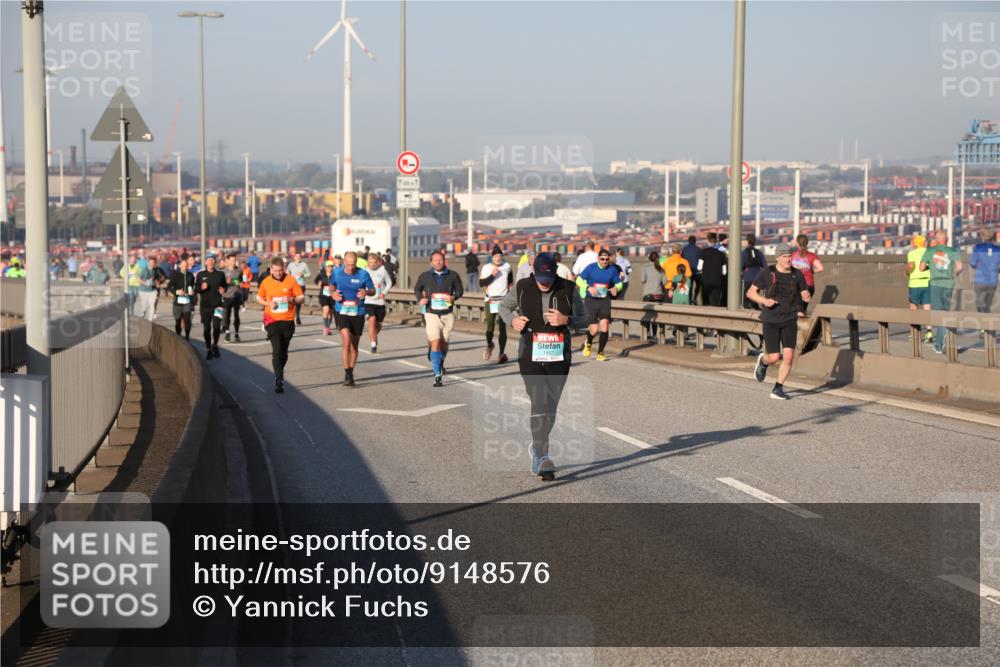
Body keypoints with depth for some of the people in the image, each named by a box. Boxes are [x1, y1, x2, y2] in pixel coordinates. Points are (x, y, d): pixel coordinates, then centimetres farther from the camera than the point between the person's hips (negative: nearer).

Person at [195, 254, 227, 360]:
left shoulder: (220, 274, 5)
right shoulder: (200, 274, 5)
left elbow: (225, 285, 16)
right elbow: (196, 289, 6)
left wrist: (223, 289, -6)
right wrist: (201, 288, -16)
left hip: (217, 304, -1)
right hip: (205, 305, 1)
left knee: (216, 326, -15)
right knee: (206, 328, 4)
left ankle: (215, 345, 9)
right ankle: (208, 349, 19)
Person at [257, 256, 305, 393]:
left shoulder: (291, 281, -2)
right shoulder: (266, 282, 1)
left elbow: (301, 298, 3)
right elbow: (259, 298, 13)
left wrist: (291, 300, -18)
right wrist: (268, 303, -7)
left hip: (288, 320, 1)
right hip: (272, 320, -1)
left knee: (284, 352, 11)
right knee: (276, 350, -13)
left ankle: (279, 375, 34)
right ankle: (279, 380, -12)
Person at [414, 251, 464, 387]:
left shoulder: (452, 275, 1)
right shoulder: (425, 276, 2)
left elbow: (459, 290, 11)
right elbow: (417, 289, 17)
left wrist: (454, 297, -11)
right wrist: (420, 299, -3)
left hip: (447, 314, 1)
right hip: (432, 314, -1)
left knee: (444, 343, 12)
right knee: (435, 344, -13)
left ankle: (440, 363, 44)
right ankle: (437, 375, -13)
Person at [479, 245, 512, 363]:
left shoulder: (506, 267, 6)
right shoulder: (486, 268, -1)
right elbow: (481, 283, -8)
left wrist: (510, 287, 22)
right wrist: (492, 275, -17)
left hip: (503, 300, 1)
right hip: (490, 300, -1)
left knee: (502, 327, -7)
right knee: (490, 327, 0)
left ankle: (502, 353, -6)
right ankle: (489, 345, 31)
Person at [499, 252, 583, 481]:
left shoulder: (567, 289, -3)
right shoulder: (522, 288, -3)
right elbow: (503, 307, 14)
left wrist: (566, 319, -17)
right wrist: (512, 320, -7)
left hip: (559, 357, 2)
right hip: (531, 357, -2)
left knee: (551, 407, 12)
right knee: (539, 405, -13)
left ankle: (537, 448, 34)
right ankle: (542, 458, -12)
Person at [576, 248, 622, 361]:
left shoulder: (612, 269, 1)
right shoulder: (591, 268, -6)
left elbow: (619, 283, 11)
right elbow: (579, 280, 0)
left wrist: (616, 288, -13)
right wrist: (588, 288, -18)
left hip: (605, 300, 2)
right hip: (591, 300, -2)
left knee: (604, 325, -14)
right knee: (594, 329, -8)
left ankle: (600, 353, 2)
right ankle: (588, 343, 29)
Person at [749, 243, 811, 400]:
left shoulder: (797, 274, 0)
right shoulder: (767, 274, -6)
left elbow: (805, 296, 7)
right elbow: (750, 292, -3)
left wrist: (807, 297, -17)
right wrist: (764, 301, -20)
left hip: (790, 320, 2)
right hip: (771, 321, -2)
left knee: (788, 356, -11)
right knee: (774, 358, -5)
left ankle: (778, 389, 5)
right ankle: (763, 361, 32)